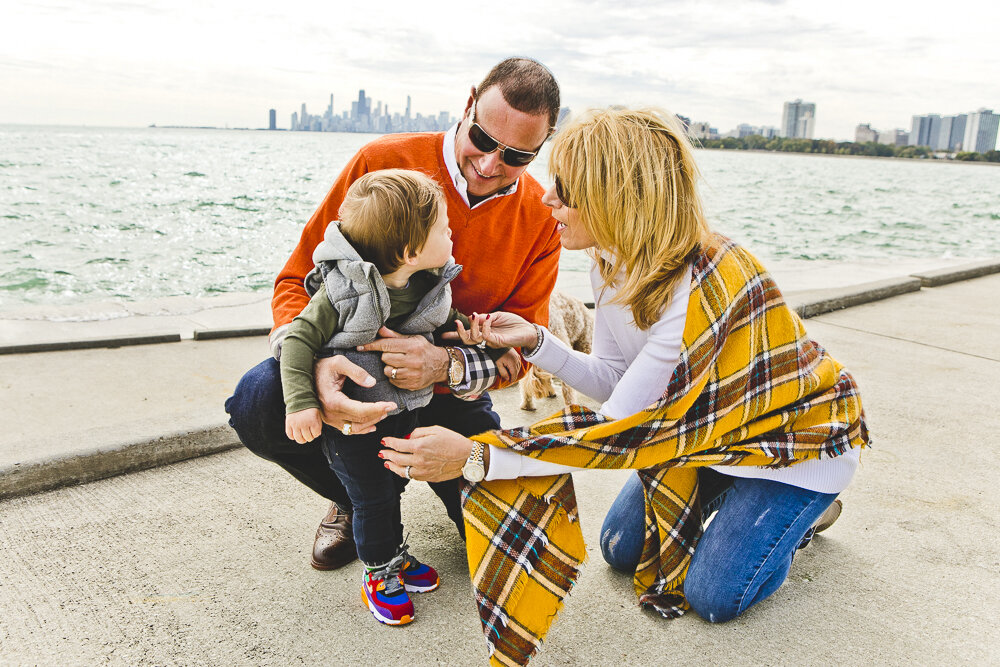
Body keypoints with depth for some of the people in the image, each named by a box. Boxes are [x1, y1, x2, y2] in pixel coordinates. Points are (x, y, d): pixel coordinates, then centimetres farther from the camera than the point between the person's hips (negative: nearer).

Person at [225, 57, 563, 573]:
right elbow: (300, 279, -13)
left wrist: (448, 365, -32)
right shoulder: (383, 162, -15)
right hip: (353, 365, 0)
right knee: (257, 402, -30)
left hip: (452, 391, 1)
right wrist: (317, 363, -36)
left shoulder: (540, 219, -9)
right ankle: (354, 497, 4)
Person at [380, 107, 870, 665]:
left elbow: (623, 430, -36)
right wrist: (535, 341, -23)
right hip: (714, 424, 7)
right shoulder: (617, 264, -12)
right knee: (621, 548, 7)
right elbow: (619, 382, -6)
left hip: (799, 433, -7)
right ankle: (739, 495, 27)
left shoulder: (702, 286, -39)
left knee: (715, 594, -10)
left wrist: (475, 458, -38)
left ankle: (800, 508, 16)